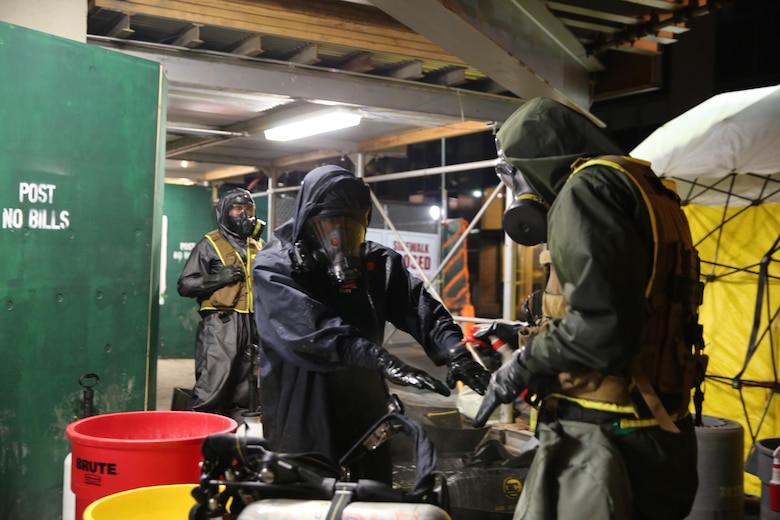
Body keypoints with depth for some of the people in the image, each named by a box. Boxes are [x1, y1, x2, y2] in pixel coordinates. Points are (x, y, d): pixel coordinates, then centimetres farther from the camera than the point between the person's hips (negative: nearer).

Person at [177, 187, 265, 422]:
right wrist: (219, 277, -16)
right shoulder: (210, 244, 2)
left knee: (244, 392, 9)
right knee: (211, 388, -13)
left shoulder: (258, 246, 19)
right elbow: (185, 285, -5)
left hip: (252, 325, 6)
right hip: (220, 324, -6)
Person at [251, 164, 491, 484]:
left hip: (365, 412, 5)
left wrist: (454, 351, -26)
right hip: (300, 417, -5)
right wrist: (382, 359, -35)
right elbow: (311, 326, -25)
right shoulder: (274, 267, -8)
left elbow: (419, 306, -6)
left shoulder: (378, 263, 8)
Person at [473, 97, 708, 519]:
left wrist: (523, 366, -9)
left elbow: (602, 329, -24)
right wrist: (537, 335, 23)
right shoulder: (638, 188, 16)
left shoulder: (589, 187, -13)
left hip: (604, 442, -10)